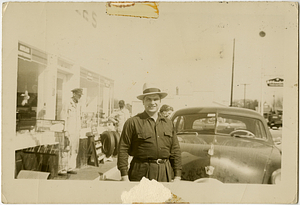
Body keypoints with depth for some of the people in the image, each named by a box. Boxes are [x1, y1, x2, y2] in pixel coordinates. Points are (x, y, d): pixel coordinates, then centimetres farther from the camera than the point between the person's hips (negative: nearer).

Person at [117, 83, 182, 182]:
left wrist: (177, 176, 8)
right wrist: (124, 176, -9)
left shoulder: (168, 123, 13)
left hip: (165, 174, 4)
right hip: (141, 172, -3)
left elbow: (175, 151, 13)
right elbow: (123, 149, -5)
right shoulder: (133, 122, -2)